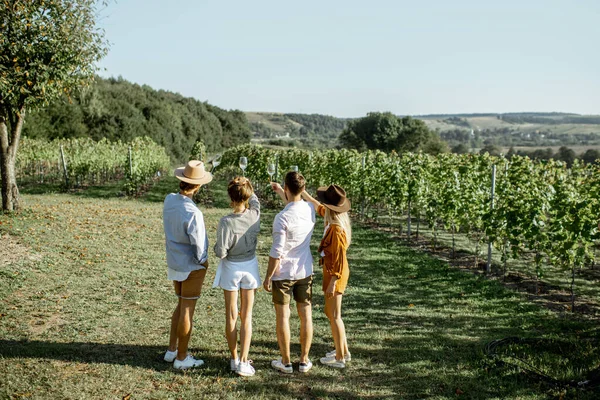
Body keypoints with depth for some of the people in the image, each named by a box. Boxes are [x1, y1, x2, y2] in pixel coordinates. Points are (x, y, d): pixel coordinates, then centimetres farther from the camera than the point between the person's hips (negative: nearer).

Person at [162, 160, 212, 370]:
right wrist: (202, 262, -4)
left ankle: (172, 349, 31)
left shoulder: (169, 200, -5)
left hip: (174, 263, 8)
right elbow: (199, 245, -23)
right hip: (192, 267, -7)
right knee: (187, 311, 6)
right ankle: (182, 358, 19)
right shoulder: (193, 213, -29)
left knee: (182, 304, 23)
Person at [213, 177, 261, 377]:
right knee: (246, 316, 10)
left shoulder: (226, 222, -23)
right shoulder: (255, 215, -12)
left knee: (231, 316, 12)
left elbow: (221, 252, -19)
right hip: (250, 266, 2)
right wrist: (246, 186, 20)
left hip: (231, 268, -2)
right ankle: (243, 362, 8)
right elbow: (254, 199, 13)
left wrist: (217, 245, 1)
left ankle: (234, 359, 22)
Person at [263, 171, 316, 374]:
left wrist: (268, 277, -9)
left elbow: (276, 253, -20)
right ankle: (304, 360, 22)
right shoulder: (310, 209, -4)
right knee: (306, 315, 12)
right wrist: (281, 193, 30)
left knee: (283, 316, 7)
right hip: (305, 271, 5)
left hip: (283, 273, -5)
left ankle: (286, 362, 17)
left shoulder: (282, 217, -22)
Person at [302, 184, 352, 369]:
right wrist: (302, 191, 19)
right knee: (330, 312, 20)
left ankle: (340, 358, 16)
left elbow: (339, 259, -24)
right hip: (332, 272, 9)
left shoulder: (337, 230, -26)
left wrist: (332, 283, -20)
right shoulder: (335, 221, 0)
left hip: (335, 275, -9)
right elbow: (316, 205, 17)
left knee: (334, 316, 3)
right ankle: (343, 350, 32)